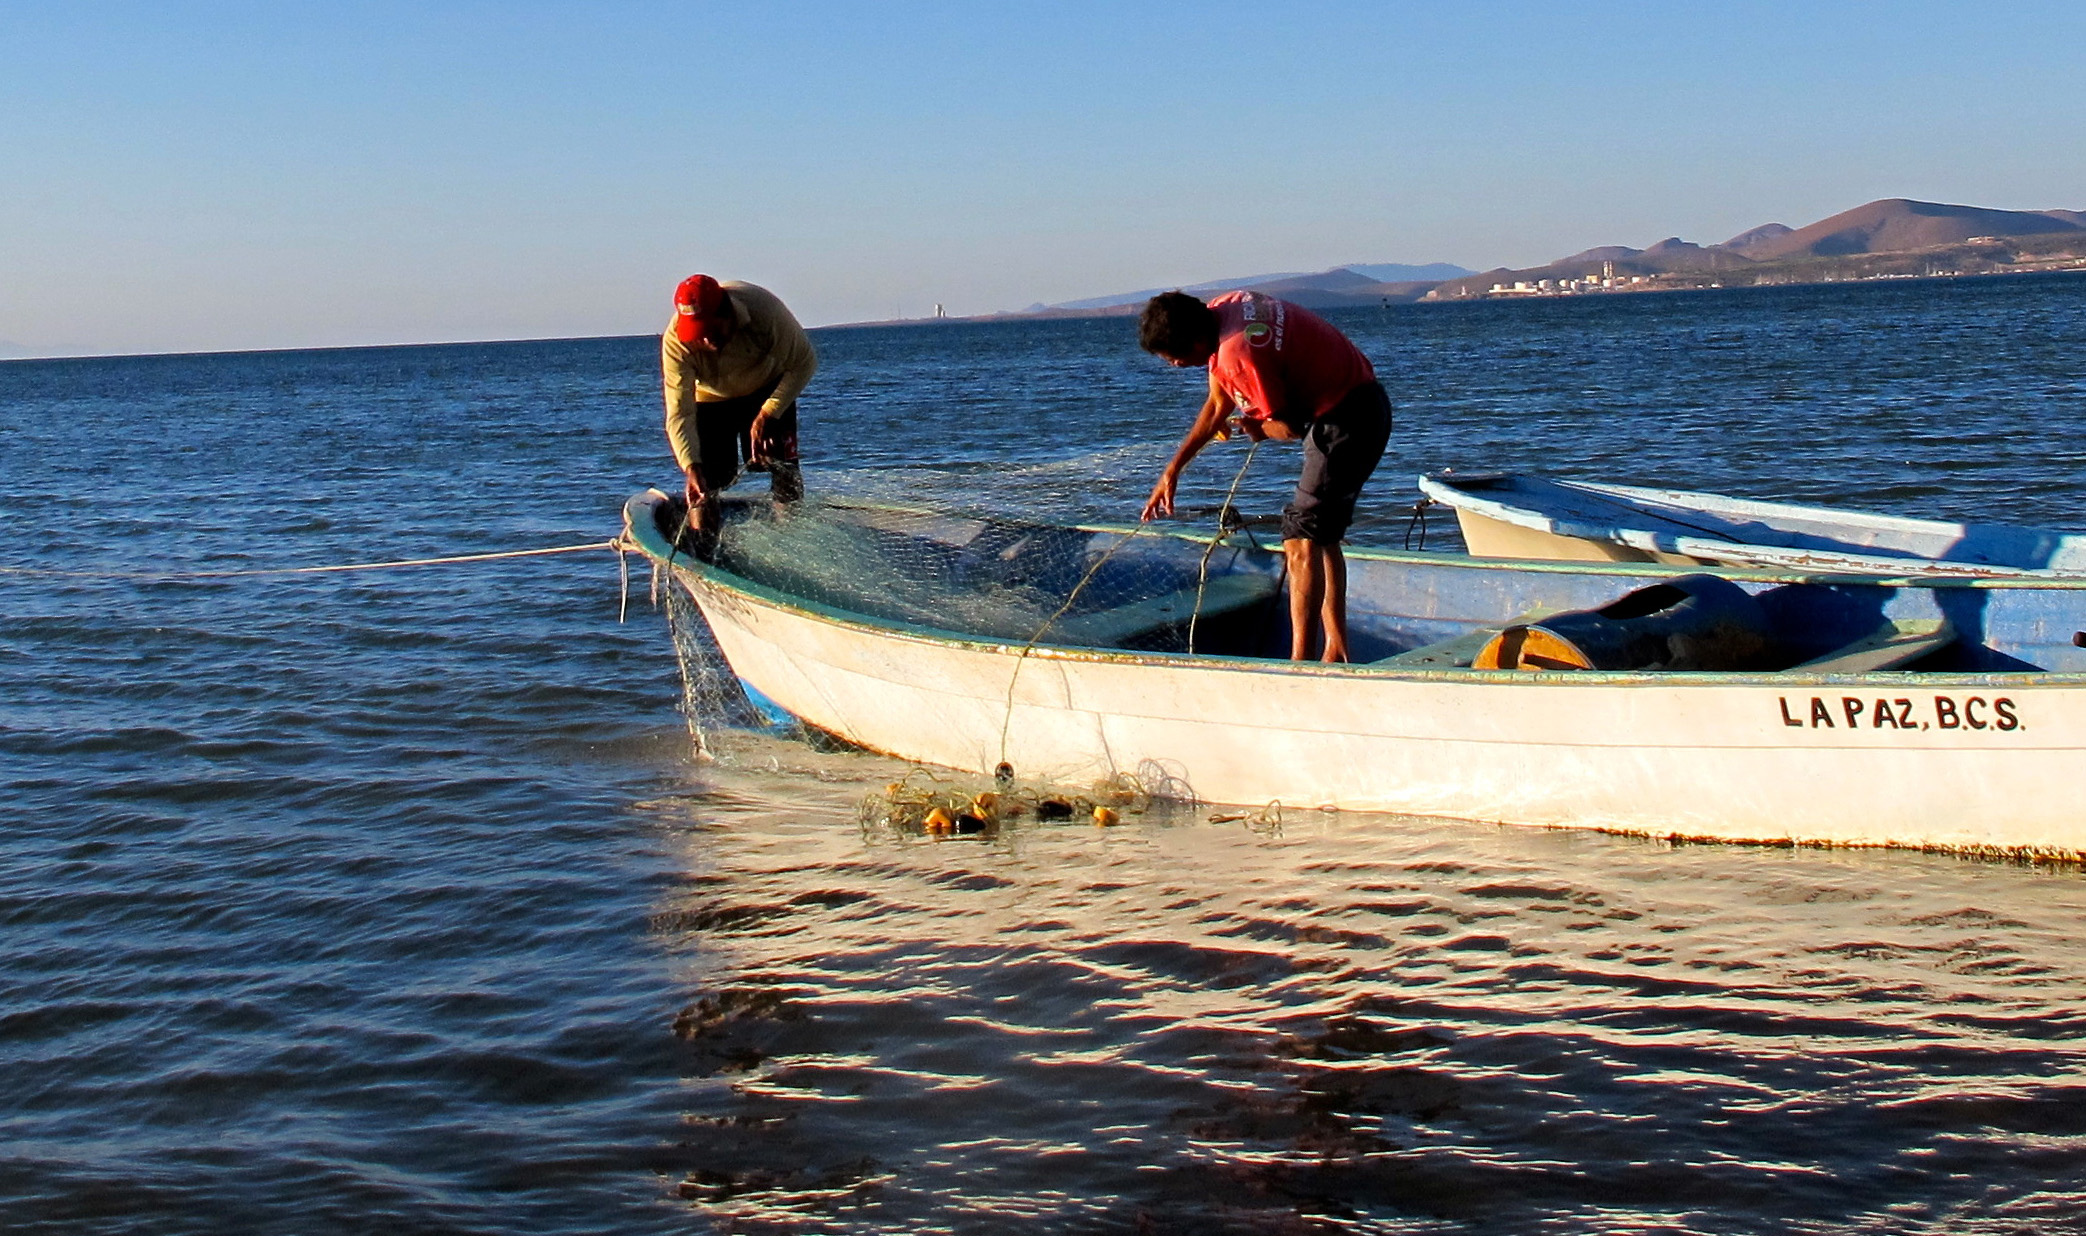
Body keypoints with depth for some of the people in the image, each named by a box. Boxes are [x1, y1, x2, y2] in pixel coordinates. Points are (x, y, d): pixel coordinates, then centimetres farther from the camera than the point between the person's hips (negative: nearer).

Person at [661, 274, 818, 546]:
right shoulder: (676, 340, -32)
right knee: (708, 477, -13)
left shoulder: (764, 309, -34)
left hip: (767, 389, 0)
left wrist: (769, 413, -26)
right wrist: (690, 467, -45)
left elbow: (804, 363, -20)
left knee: (782, 464, -14)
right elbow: (680, 413, -31)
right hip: (710, 399, 0)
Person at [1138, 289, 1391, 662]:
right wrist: (1172, 471, 18)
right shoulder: (1218, 312, 3)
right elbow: (1217, 406, 16)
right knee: (1322, 536, 16)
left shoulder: (1239, 355, -28)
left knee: (1301, 540, -13)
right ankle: (1336, 653, 21)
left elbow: (1287, 428, -20)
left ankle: (1300, 663, -16)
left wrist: (1257, 428, 3)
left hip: (1350, 418, -10)